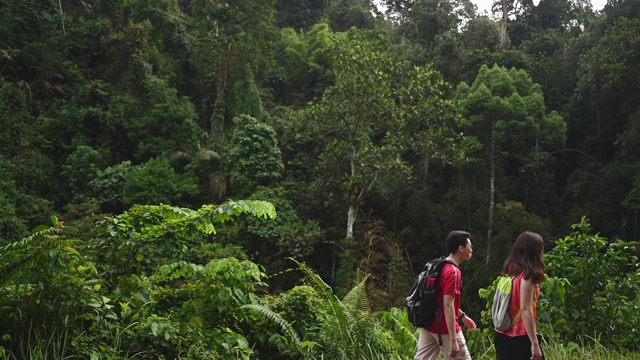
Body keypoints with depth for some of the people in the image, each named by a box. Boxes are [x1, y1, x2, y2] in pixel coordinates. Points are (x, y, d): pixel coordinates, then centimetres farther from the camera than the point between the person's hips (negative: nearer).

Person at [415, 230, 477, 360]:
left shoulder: (439, 266, 11)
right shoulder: (453, 272, -19)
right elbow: (448, 306, -25)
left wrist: (463, 316, 28)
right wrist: (453, 340, -25)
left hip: (429, 324, 9)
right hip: (445, 328, -9)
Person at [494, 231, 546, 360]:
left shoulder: (509, 272, 8)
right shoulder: (527, 275, -14)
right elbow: (525, 310, -20)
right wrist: (535, 343, -21)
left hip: (502, 336, 7)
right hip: (521, 338, -7)